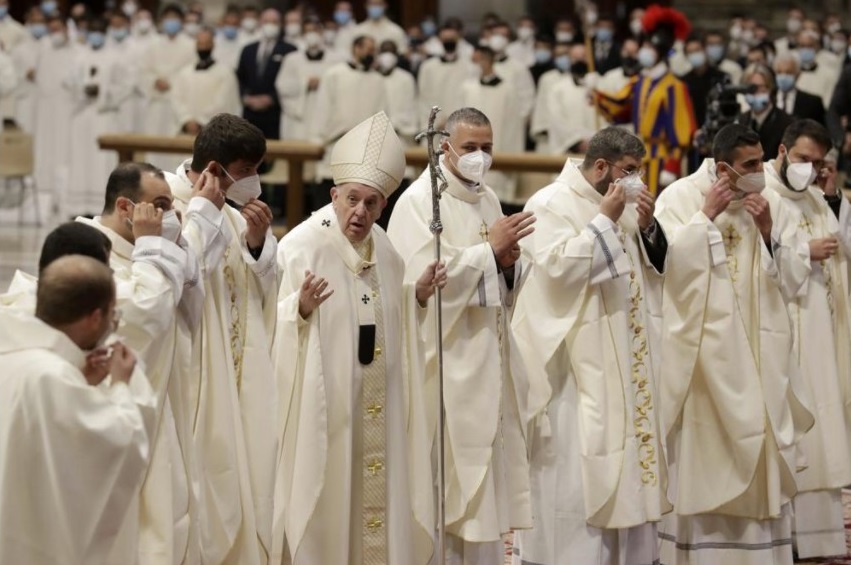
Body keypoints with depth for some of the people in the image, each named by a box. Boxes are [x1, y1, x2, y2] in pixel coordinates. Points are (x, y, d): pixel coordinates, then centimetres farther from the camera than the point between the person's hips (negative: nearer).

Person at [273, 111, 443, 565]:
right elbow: (274, 326, -16)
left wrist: (417, 296, 2)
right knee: (323, 503, -1)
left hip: (374, 407, 6)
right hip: (322, 404, -6)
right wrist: (302, 308, -34)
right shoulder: (302, 246, -12)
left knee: (375, 491, 9)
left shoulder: (384, 249, 8)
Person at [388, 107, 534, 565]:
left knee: (487, 471, 9)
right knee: (452, 475, -6)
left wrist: (508, 262, -5)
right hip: (448, 361, -7)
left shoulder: (488, 200, 14)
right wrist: (489, 249, -17)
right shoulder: (419, 201, -9)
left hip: (490, 359, 7)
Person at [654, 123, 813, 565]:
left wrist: (768, 230, -10)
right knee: (701, 457, -3)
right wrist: (706, 215, -15)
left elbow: (794, 278, 3)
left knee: (759, 460, 3)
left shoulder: (772, 204, 6)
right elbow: (668, 265, -16)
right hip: (701, 354, -4)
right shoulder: (679, 198, -4)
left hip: (760, 357, 4)